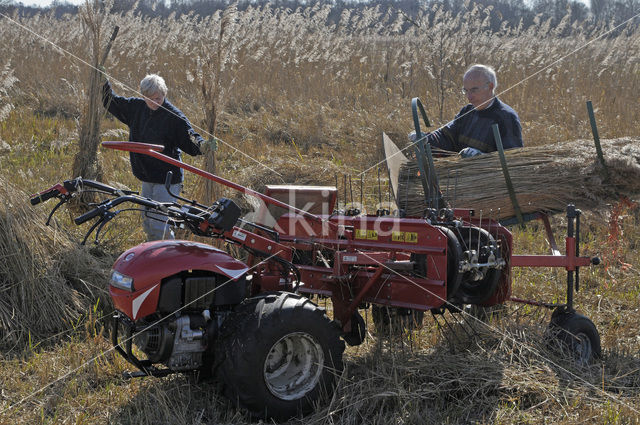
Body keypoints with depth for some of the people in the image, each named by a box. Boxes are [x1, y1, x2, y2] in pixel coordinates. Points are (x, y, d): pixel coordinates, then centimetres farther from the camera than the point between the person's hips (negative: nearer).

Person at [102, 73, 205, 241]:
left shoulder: (174, 117, -15)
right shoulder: (137, 107, 4)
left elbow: (191, 143, -17)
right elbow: (112, 103, 19)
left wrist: (204, 146, -39)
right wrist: (105, 82, 6)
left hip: (167, 179, -7)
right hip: (147, 179, 7)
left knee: (158, 225, -12)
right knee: (147, 222, 16)